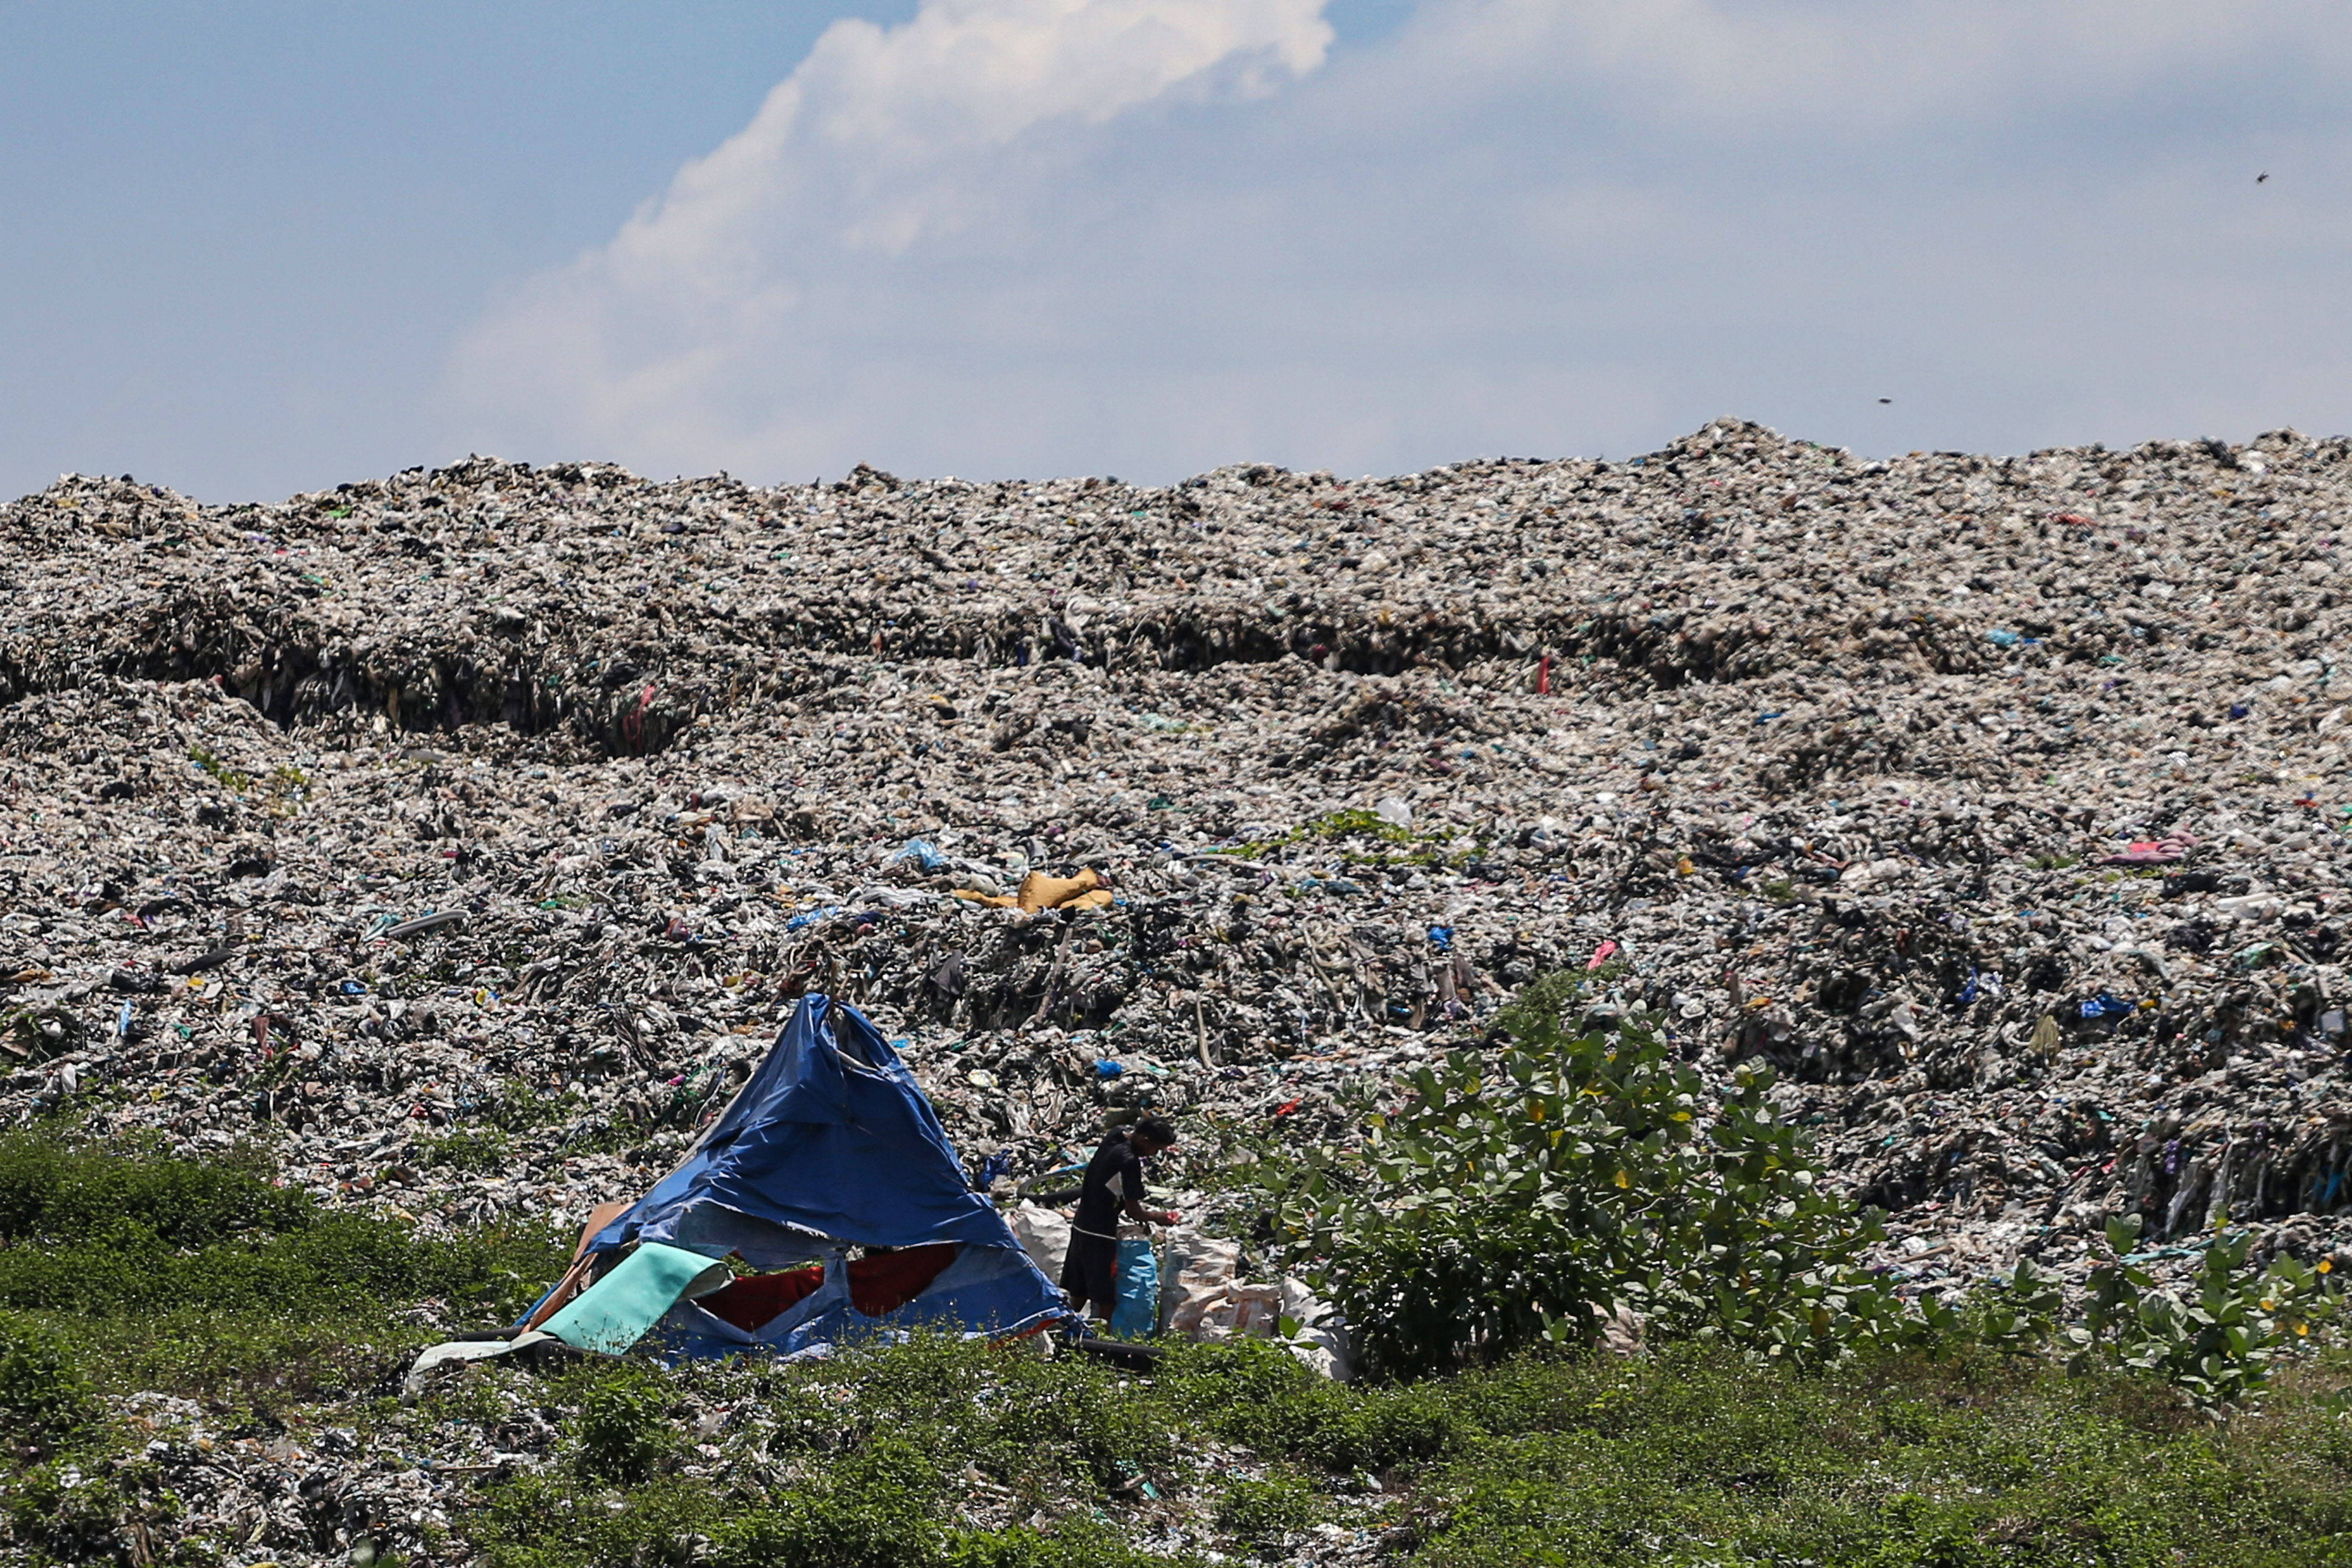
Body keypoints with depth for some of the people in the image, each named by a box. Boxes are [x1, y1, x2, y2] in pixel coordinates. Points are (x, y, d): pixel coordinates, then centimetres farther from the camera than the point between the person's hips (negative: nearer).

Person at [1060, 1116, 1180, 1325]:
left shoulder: (1116, 1136, 3)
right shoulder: (1129, 1162, -23)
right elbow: (1133, 1211, -17)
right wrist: (1157, 1217, -1)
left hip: (1081, 1226, 9)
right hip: (1100, 1234, -9)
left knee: (1078, 1295, 14)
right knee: (1105, 1299, -2)